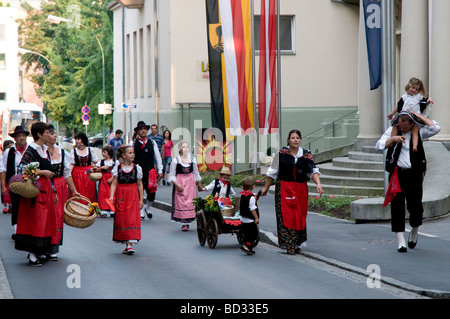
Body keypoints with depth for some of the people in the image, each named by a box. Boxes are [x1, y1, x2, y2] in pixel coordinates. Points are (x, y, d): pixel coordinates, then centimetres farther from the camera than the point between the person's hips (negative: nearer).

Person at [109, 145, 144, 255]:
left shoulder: (137, 168, 4)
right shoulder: (117, 168, 2)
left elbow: (140, 185, 7)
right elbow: (114, 184, 0)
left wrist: (141, 199, 5)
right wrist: (112, 196, -13)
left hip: (133, 196, 0)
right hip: (121, 196, 0)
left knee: (132, 219, -9)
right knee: (121, 220, 1)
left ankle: (130, 244, -12)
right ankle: (126, 244, 12)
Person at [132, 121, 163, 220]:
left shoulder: (152, 143, 8)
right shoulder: (133, 144, 1)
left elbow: (158, 157, 11)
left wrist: (160, 170, 7)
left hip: (150, 171, 2)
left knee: (152, 192, -1)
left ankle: (148, 208, 25)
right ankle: (140, 212, 15)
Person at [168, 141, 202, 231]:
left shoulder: (192, 160, 4)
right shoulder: (175, 161, -5)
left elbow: (196, 173, 14)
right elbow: (172, 175, -3)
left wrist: (199, 184, 17)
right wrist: (177, 184, -14)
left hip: (190, 183, 3)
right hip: (179, 183, -2)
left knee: (190, 202, -2)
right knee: (180, 202, -5)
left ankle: (187, 222, 6)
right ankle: (183, 223, -1)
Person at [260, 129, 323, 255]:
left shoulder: (306, 155, 2)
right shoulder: (281, 154, -3)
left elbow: (313, 170, -5)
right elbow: (273, 172, 5)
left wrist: (318, 184, -22)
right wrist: (266, 187, 9)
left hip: (301, 189, 3)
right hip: (284, 188, -3)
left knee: (300, 215, 7)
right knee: (286, 216, -8)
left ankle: (297, 243, 20)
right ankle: (290, 245, -7)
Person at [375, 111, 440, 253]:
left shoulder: (419, 132, 5)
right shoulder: (392, 131, 8)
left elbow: (435, 128, -10)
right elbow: (379, 145, 3)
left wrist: (419, 116, -5)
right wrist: (393, 139, -12)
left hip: (414, 174, 0)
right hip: (397, 173, 1)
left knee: (415, 206, 0)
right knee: (397, 206, -5)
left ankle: (414, 233, 31)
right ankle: (400, 241, -2)